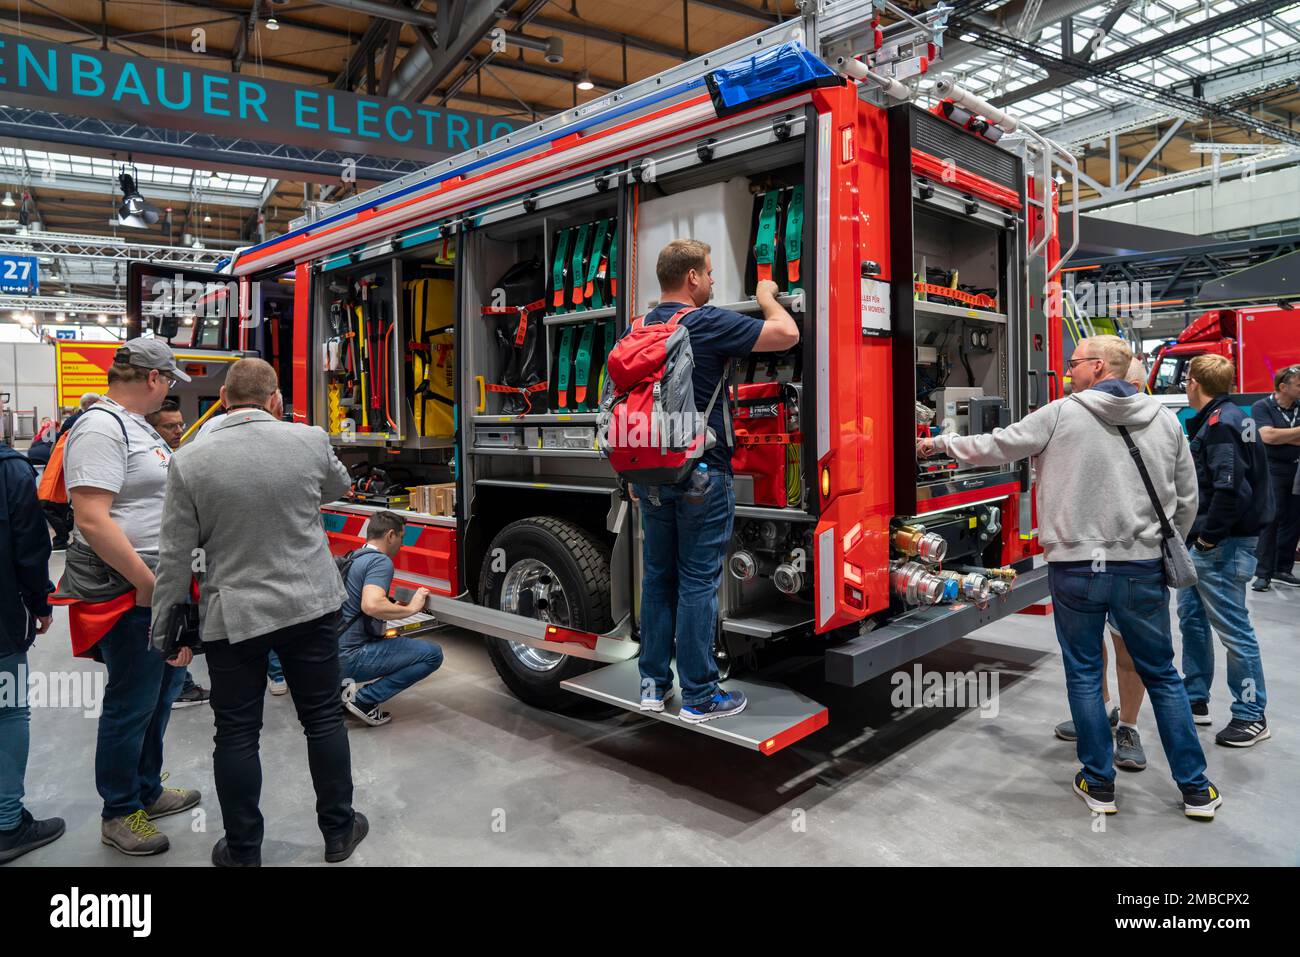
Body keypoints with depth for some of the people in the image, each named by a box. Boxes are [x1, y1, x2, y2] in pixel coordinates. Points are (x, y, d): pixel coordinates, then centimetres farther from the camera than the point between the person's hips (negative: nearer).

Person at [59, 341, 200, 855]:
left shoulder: (134, 425, 13)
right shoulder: (100, 428, -18)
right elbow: (92, 520, -25)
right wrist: (147, 584, -22)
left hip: (161, 584, 10)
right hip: (129, 592, -10)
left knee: (162, 690, 20)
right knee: (132, 704, 4)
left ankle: (147, 791, 37)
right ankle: (119, 814, 22)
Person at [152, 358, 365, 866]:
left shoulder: (190, 460, -9)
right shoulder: (310, 439, -8)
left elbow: (176, 553, -6)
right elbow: (337, 487, 14)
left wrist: (162, 625, 5)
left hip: (232, 617, -1)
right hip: (312, 606, 1)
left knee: (237, 735, 11)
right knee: (324, 718, 14)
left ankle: (243, 852, 24)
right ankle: (338, 831, 27)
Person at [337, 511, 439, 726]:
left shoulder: (353, 559, 17)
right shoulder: (380, 562, -12)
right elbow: (372, 605, -30)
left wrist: (396, 607, 23)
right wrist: (410, 609, -15)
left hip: (332, 653, 10)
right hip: (350, 657, -10)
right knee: (432, 654, -11)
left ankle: (342, 686, 15)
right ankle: (364, 700, -10)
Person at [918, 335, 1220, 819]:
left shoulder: (1062, 414, -6)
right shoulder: (1165, 421, 4)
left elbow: (995, 447, 0)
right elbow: (1186, 500, 9)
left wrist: (940, 443, 14)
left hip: (1076, 568, -3)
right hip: (1143, 570, 3)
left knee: (1084, 674, 12)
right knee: (1162, 675, 16)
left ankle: (1099, 785, 21)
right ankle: (1196, 789, 24)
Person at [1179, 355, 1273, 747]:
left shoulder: (1220, 423, -17)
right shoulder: (1225, 417, 14)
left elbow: (1231, 487, -26)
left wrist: (1210, 536, -18)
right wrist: (1201, 535, 15)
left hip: (1221, 546, -10)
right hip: (1204, 542, 10)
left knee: (1232, 627, -1)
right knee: (1191, 616, 16)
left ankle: (1251, 717, 10)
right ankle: (1196, 700, 27)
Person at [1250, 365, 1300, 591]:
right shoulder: (1262, 407, -4)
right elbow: (1268, 436, -18)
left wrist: (1281, 437, -12)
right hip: (1273, 471, -5)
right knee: (1270, 520, -7)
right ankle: (1263, 574, -4)